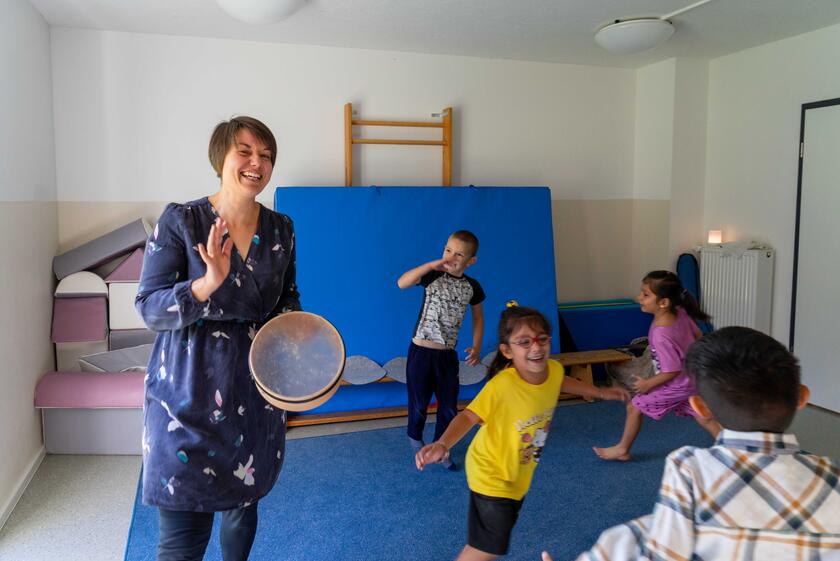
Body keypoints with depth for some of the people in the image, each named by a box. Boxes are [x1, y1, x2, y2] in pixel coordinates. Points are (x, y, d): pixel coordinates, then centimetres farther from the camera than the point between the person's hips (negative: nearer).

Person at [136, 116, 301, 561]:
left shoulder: (280, 229, 3)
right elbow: (148, 308, -12)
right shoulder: (180, 220, -10)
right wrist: (209, 283, -28)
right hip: (188, 393, -4)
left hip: (256, 390, 4)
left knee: (243, 504, 19)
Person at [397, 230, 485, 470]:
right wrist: (431, 265, -31)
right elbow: (402, 283, -26)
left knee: (449, 408, 11)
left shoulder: (472, 287, 0)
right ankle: (416, 444, 38)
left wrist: (476, 347, 3)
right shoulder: (433, 276, -10)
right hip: (420, 351, -3)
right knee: (419, 405, 11)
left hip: (448, 355, 3)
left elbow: (478, 317, 13)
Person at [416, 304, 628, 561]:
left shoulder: (554, 369, -15)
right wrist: (442, 444, -47)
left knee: (503, 528, 28)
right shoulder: (501, 385, -36)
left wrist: (600, 392, 19)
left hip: (519, 473, 7)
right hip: (491, 473, -7)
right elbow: (469, 416, -29)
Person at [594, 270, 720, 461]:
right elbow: (698, 336, 4)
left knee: (634, 407, 8)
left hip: (676, 386, -7)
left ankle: (622, 449, 24)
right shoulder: (680, 313, -12)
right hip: (692, 379, 7)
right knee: (704, 418, 19)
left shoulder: (661, 336, -34)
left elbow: (672, 371, -26)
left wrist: (648, 383, -12)